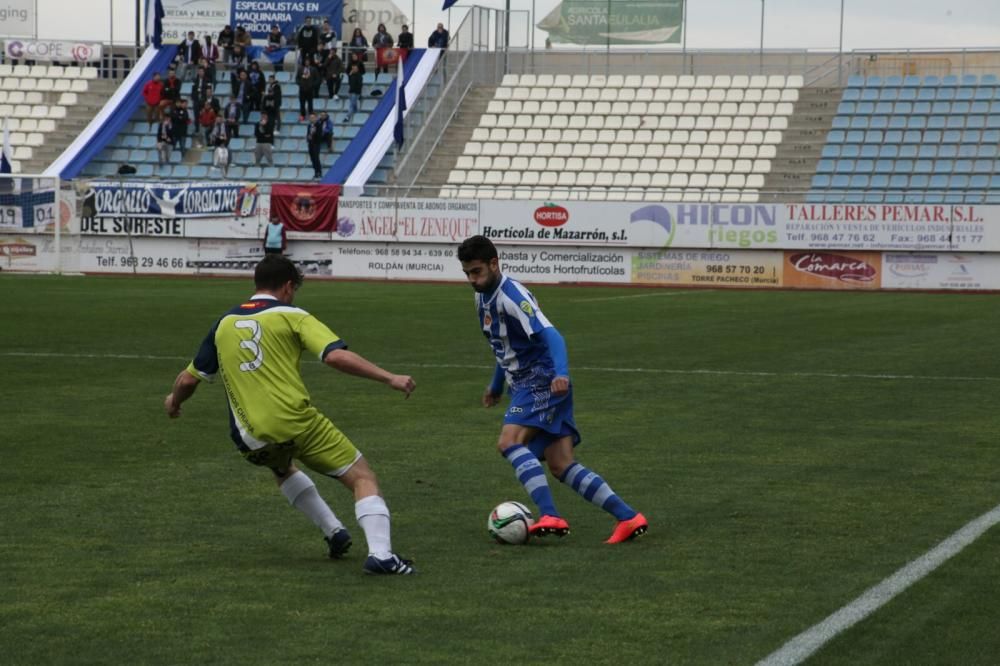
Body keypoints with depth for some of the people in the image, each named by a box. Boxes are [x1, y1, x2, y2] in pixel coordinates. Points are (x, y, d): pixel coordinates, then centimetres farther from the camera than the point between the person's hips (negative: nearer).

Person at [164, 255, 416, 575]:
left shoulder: (223, 324, 17)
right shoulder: (291, 315, 3)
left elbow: (189, 379, 24)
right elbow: (336, 356, -12)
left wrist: (173, 402, 45)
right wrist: (390, 378, -9)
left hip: (252, 439, 5)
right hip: (298, 421, -4)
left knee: (282, 467, 38)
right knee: (363, 477, 4)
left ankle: (333, 531, 27)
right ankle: (380, 553, -15)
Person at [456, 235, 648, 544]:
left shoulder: (512, 296, -17)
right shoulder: (483, 297, 12)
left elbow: (549, 334, -29)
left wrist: (561, 373, -44)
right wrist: (496, 385, 37)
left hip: (543, 382, -9)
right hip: (525, 386, 9)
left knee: (509, 442, -25)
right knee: (561, 465, 2)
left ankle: (550, 516, -30)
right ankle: (629, 518, 4)